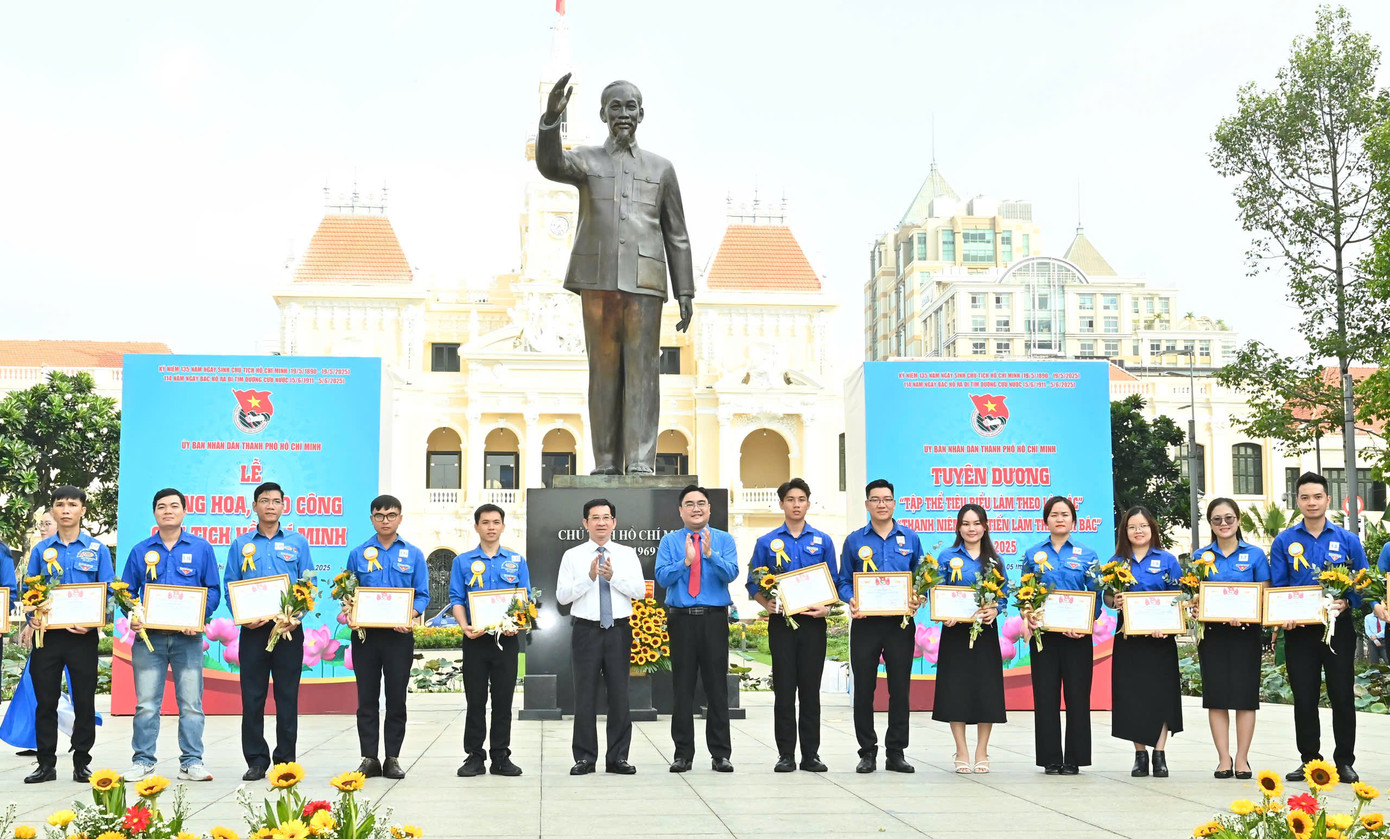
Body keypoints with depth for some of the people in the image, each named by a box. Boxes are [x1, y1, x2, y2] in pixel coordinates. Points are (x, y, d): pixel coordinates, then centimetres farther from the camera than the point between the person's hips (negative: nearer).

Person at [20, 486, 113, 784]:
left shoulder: (97, 550, 3)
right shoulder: (41, 550, 9)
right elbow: (28, 591, 9)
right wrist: (32, 620, -9)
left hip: (82, 636, -1)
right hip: (46, 634, 1)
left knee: (84, 701, 4)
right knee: (45, 701, 5)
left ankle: (82, 762, 13)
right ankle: (46, 764, 13)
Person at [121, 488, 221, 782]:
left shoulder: (201, 548, 7)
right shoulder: (140, 551, 11)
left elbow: (213, 590, 5)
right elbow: (127, 591, 13)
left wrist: (200, 617, -11)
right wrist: (132, 617, -6)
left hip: (187, 637, -1)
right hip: (148, 636, 1)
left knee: (191, 703, 0)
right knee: (146, 703, 2)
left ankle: (192, 761, 7)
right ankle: (143, 761, 11)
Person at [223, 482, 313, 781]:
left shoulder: (298, 542, 8)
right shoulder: (241, 545, 10)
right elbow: (230, 587, 7)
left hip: (289, 628, 0)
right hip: (253, 629, 1)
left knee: (287, 695, 2)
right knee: (252, 696, 1)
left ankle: (285, 760, 9)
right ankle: (256, 760, 9)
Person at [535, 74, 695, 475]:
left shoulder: (661, 168, 17)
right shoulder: (586, 160, 13)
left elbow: (677, 236, 15)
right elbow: (550, 164, -11)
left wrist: (685, 292, 8)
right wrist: (551, 117, -28)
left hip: (644, 280, 0)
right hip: (597, 277, 0)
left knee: (642, 368, -6)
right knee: (603, 370, 1)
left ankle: (641, 462, -8)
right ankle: (606, 462, 4)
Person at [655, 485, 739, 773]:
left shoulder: (724, 540, 7)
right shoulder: (670, 541, 7)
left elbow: (731, 573, -8)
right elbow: (661, 577, -4)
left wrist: (710, 554, -23)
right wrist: (686, 561, -18)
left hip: (715, 619, 0)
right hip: (681, 618, 0)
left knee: (717, 685, 2)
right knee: (682, 687, 3)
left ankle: (720, 754, 9)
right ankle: (683, 754, 10)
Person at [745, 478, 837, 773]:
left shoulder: (823, 541, 8)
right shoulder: (767, 542, 6)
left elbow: (834, 582, 9)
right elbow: (754, 584, 6)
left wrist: (827, 607, -9)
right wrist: (767, 604, -12)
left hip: (813, 621, 1)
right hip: (781, 620, -1)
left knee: (810, 688, 4)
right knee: (784, 690, 1)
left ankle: (811, 754, 10)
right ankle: (786, 755, 7)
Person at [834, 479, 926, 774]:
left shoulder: (910, 538, 7)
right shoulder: (854, 540, 6)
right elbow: (843, 581, 7)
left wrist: (918, 598, -10)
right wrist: (851, 600, -12)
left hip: (901, 623, 0)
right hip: (865, 622, 0)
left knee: (900, 688, 3)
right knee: (864, 688, 2)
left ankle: (896, 752, 12)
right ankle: (867, 752, 12)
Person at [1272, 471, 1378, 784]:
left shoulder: (1347, 540, 3)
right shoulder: (1284, 542, 4)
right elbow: (1277, 587, 3)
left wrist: (1347, 602, -16)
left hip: (1338, 627, -1)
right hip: (1299, 630, 1)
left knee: (1342, 696, 4)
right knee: (1304, 697, 7)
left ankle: (1345, 761, 14)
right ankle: (1309, 760, 18)